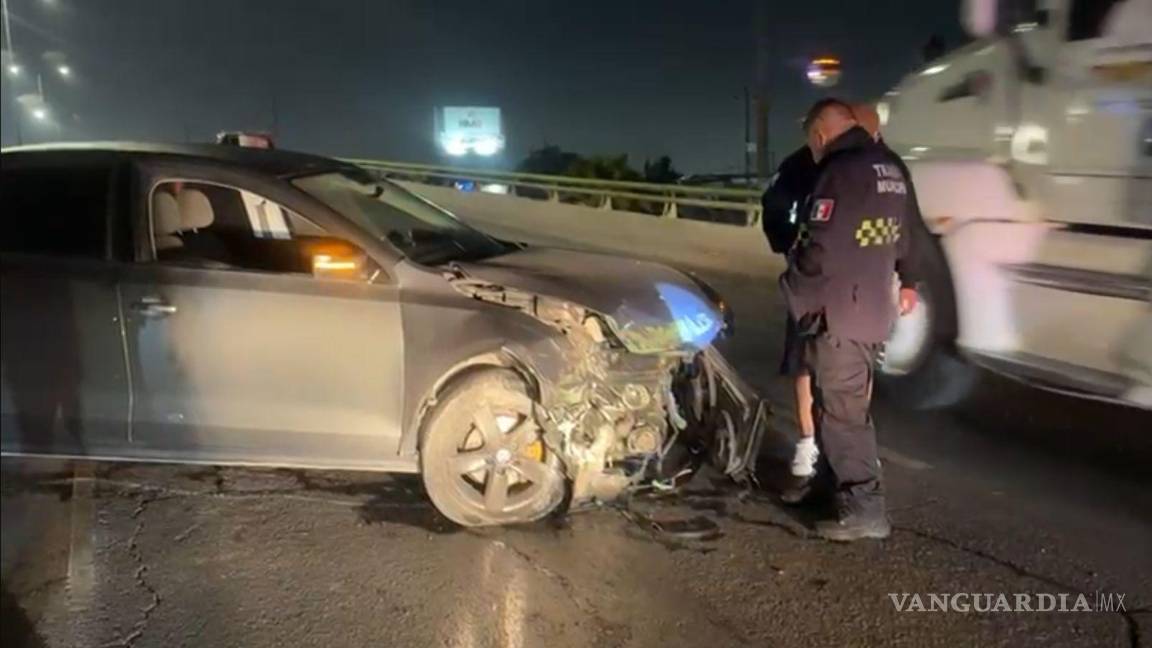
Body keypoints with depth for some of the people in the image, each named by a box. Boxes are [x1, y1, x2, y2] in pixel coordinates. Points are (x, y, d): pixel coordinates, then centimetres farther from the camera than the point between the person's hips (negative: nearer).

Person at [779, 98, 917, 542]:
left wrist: (796, 295, -6)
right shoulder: (891, 170, 12)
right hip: (875, 312, 9)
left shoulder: (838, 172, -17)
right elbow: (904, 243, 19)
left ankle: (864, 508, 0)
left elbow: (816, 251, -21)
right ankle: (833, 481, 33)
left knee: (840, 413, -3)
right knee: (848, 406, 20)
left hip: (837, 316, -9)